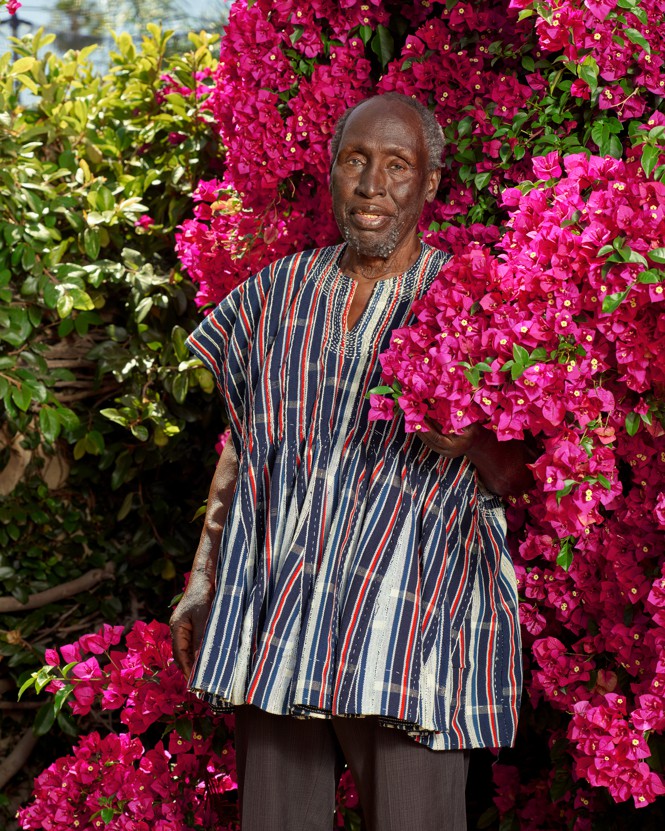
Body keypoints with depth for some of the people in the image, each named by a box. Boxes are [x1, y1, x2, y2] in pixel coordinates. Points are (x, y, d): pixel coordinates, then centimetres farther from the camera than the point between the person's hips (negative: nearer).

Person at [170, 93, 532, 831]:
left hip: (408, 623, -3)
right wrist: (201, 587, 16)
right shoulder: (278, 294, 12)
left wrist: (471, 440, -19)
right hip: (273, 625, 4)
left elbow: (520, 478, 3)